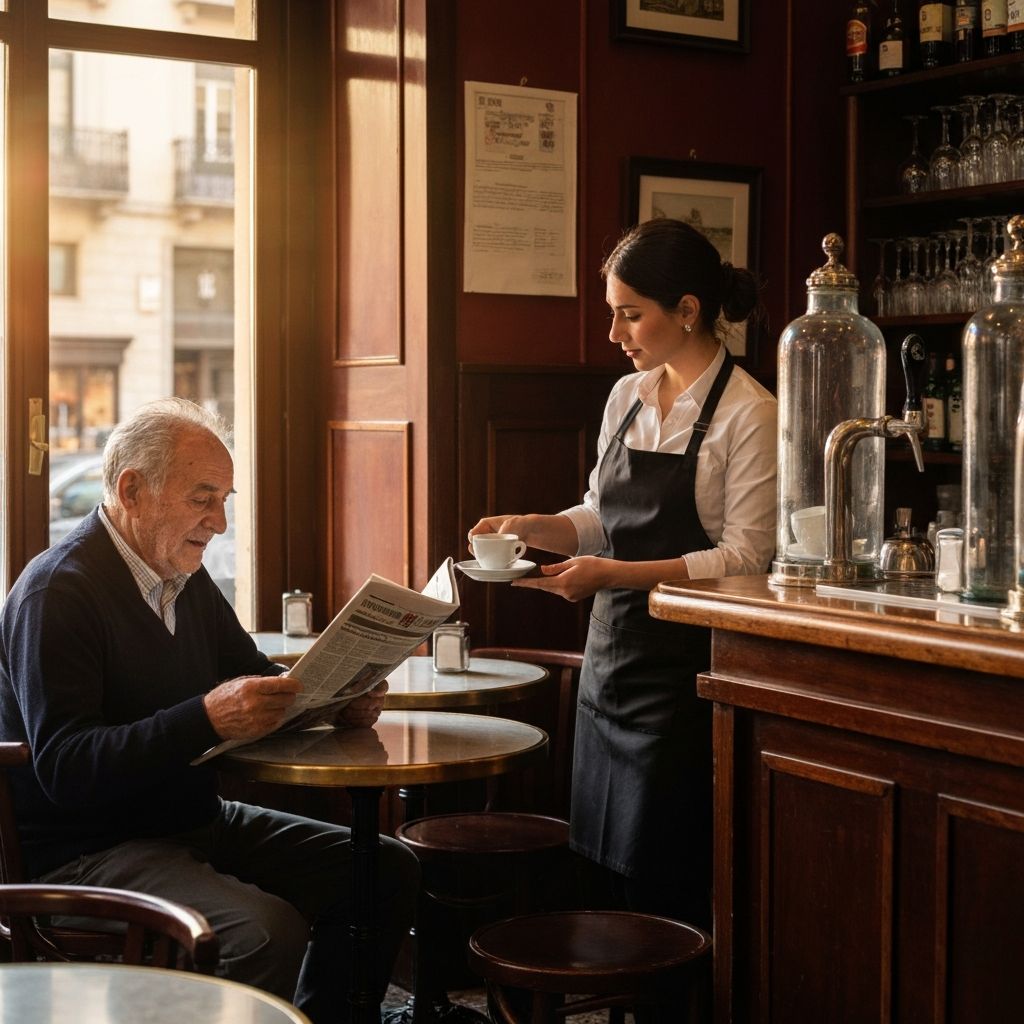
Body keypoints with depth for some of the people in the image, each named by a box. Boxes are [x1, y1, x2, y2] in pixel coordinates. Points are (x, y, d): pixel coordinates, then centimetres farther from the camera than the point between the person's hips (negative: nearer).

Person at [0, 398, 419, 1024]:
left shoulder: (186, 578, 11)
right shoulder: (57, 592, -16)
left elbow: (258, 679, 20)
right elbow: (64, 767, -25)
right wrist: (207, 719, -35)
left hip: (198, 821, 9)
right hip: (86, 852, -9)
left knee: (388, 871, 0)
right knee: (268, 930, -32)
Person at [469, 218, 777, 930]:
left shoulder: (748, 413, -11)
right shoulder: (626, 397, 10)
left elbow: (744, 557, -16)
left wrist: (614, 574, -21)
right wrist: (534, 527, 0)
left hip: (684, 668, -7)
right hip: (612, 652, 7)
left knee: (664, 879, -1)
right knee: (601, 867, 12)